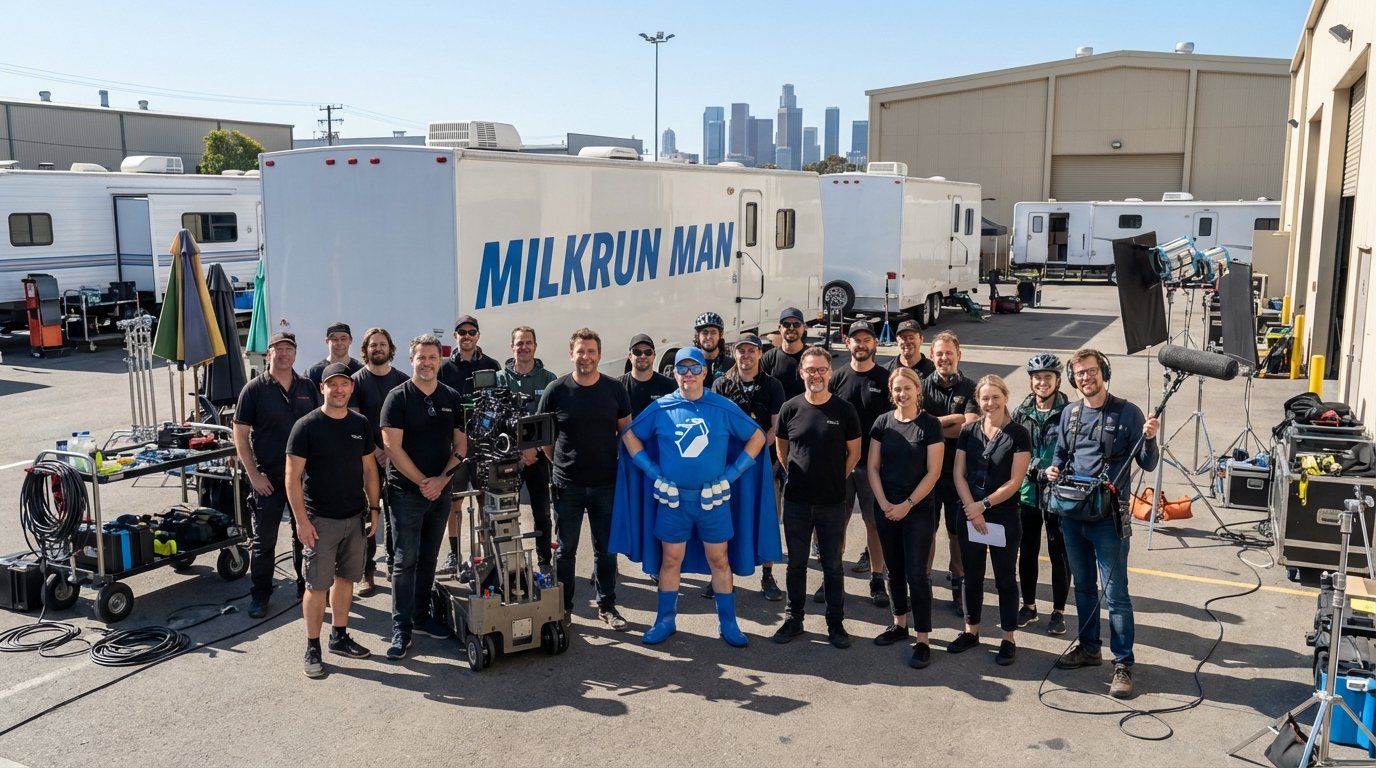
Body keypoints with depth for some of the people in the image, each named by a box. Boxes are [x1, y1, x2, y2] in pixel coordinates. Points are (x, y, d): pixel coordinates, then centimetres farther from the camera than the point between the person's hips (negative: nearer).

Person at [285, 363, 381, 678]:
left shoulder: (361, 424, 5)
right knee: (317, 585, 1)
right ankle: (312, 648, 12)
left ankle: (339, 636, 28)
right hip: (321, 520, -5)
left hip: (355, 518, 5)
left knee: (346, 578, 14)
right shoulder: (306, 426, -10)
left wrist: (373, 508, 8)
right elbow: (292, 477, -11)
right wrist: (301, 520, -15)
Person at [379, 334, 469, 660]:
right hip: (406, 492, -4)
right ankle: (401, 629, 5)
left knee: (428, 559, 13)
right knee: (405, 561, -1)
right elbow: (392, 446, -12)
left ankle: (421, 616, 26)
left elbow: (460, 444, 6)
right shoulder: (398, 397, -7)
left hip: (440, 491, 4)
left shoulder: (452, 398, 5)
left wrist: (442, 479, -7)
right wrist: (422, 482, -13)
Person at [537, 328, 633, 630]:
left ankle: (607, 605, 25)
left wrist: (619, 463, 4)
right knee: (565, 549, 9)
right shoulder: (556, 390, -5)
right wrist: (559, 461, 3)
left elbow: (626, 430, 9)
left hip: (607, 483, 1)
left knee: (606, 549, 11)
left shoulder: (615, 389, -1)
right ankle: (563, 607, 22)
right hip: (568, 485, -1)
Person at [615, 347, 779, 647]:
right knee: (670, 561, 9)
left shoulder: (724, 408, -3)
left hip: (713, 500, 0)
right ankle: (665, 620, 22)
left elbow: (757, 436, 4)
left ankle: (728, 623, 19)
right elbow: (629, 435, 7)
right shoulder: (661, 408, -2)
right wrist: (652, 471, -1)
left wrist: (733, 472, -3)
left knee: (720, 561, 7)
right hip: (673, 500, 0)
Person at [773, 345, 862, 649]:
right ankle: (793, 619, 25)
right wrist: (796, 476, 7)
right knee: (796, 563, 12)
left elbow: (854, 452, 4)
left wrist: (836, 480, 2)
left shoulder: (844, 410, -4)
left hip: (832, 502, -1)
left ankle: (835, 624, 20)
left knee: (832, 565, 8)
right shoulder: (790, 408, -1)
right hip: (796, 501, 1)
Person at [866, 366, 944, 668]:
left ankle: (923, 640, 4)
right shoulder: (882, 422, 3)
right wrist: (884, 503, -7)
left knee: (917, 573, -3)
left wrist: (907, 504, -12)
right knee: (894, 569, 14)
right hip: (886, 508, 4)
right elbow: (873, 466, 4)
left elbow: (933, 471, -9)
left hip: (919, 510, -4)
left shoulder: (930, 424, -7)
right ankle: (899, 624, 30)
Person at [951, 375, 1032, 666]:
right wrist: (972, 509, -10)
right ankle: (971, 631, 27)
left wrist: (983, 505, -12)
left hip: (1004, 518, -3)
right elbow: (959, 474, 2)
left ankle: (1009, 639, 16)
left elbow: (1015, 481, -10)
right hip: (969, 516, 4)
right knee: (972, 576, 13)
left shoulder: (1018, 434, -7)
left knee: (1005, 579, 6)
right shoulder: (968, 432, 4)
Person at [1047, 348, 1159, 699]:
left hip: (1109, 517, -5)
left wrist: (1149, 439, -26)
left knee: (1115, 594, -2)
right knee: (1083, 586, 18)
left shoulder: (1127, 413, -7)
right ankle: (1088, 647, 33)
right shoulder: (1069, 414, 7)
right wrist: (1053, 469, -1)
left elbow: (1147, 465, -6)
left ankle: (1123, 663, 8)